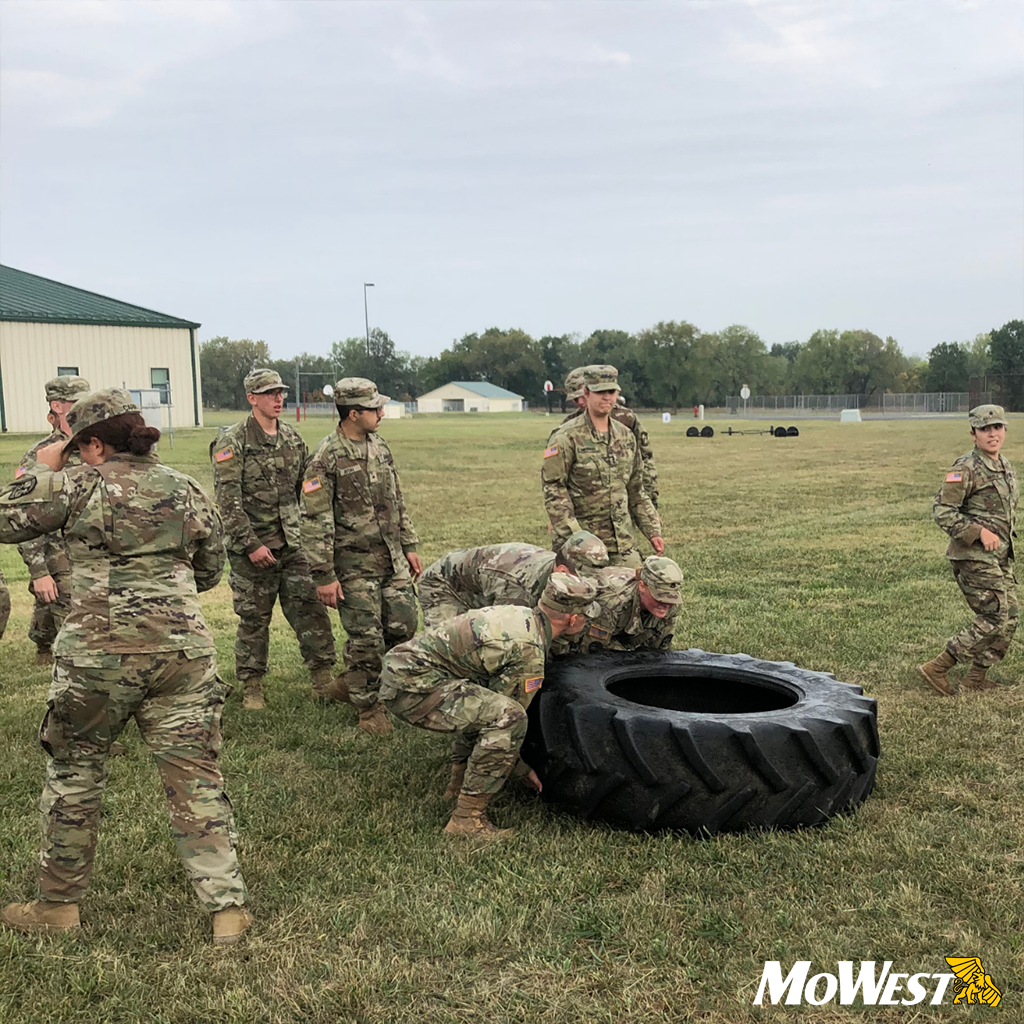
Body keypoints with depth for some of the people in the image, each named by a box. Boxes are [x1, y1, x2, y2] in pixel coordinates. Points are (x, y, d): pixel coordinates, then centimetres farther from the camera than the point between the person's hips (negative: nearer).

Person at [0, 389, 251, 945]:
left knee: (74, 775, 17)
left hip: (97, 653, -3)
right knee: (195, 778, 7)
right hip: (182, 650, 3)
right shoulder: (186, 489, 7)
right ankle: (228, 907, 9)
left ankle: (58, 904, 30)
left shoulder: (76, 486, -5)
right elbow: (210, 570, 16)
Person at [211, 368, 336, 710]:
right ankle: (252, 687, 19)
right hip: (252, 547, -4)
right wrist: (250, 544, -17)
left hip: (293, 545, 5)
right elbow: (228, 500, -14)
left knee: (311, 611, 2)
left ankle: (323, 679, 13)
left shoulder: (293, 439, 10)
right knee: (254, 620, 6)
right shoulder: (232, 442, -9)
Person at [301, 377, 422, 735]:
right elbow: (315, 521, -15)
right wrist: (324, 575, -17)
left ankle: (352, 679, 30)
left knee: (403, 625, 9)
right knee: (366, 638, -1)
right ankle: (368, 708, 18)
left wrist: (409, 546, 15)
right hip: (354, 564, -7)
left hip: (392, 559, 7)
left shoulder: (380, 447, 8)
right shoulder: (326, 459, -14)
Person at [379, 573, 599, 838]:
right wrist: (523, 769, 8)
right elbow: (506, 718, -8)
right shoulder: (530, 654, -16)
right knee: (508, 716, -21)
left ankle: (459, 783, 28)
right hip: (410, 686, -10)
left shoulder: (519, 614, 11)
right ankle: (467, 818, -14)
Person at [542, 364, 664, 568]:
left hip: (622, 540, 6)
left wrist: (652, 530, 14)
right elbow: (553, 489, -11)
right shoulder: (567, 438, -6)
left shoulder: (626, 437, 14)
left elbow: (636, 490, 20)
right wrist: (571, 535, -18)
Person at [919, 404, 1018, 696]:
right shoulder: (967, 468, -15)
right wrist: (979, 532, -23)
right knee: (995, 618, -10)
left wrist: (1006, 541, 17)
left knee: (1009, 618, 10)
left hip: (1000, 556, 9)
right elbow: (942, 510, -19)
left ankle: (976, 677, 22)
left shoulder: (1006, 466, 13)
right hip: (974, 556, -9)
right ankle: (937, 669, -3)